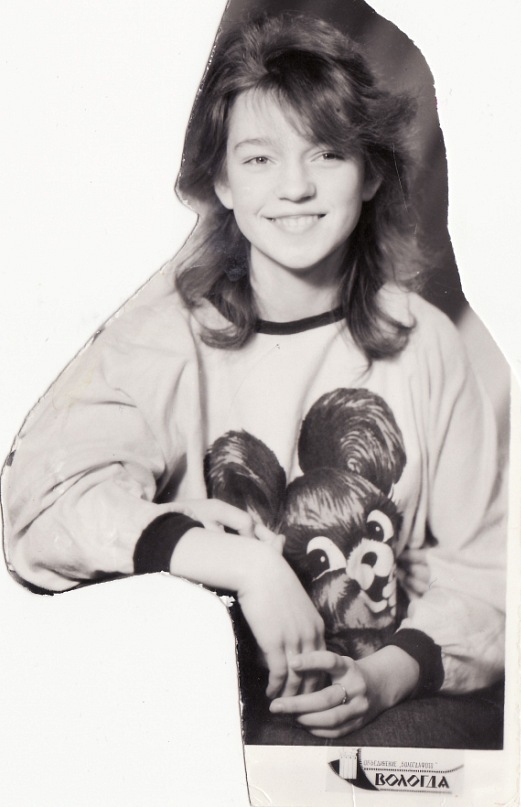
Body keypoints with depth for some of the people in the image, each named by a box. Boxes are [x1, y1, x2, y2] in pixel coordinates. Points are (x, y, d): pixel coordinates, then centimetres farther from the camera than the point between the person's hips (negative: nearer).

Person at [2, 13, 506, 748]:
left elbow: (486, 562, 3)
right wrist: (248, 565, -25)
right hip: (215, 699, 1)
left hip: (401, 697, 0)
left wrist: (385, 676, -13)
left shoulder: (423, 342, 0)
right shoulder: (167, 335, -6)